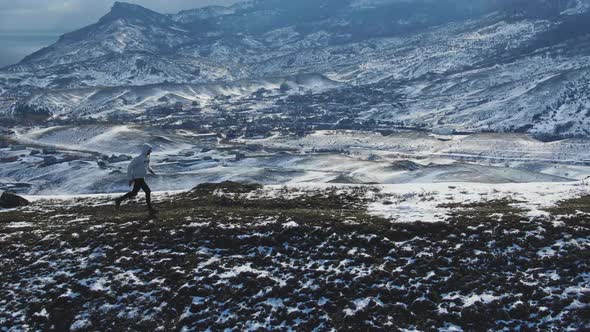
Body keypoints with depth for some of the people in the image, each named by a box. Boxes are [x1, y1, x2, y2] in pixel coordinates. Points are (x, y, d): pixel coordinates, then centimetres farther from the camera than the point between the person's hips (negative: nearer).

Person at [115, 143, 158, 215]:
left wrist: (151, 170, 10)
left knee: (134, 193, 14)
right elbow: (130, 167, -16)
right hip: (138, 179, -10)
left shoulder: (147, 157, 8)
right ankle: (151, 209, -4)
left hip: (141, 178, 10)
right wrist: (130, 178, -18)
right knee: (148, 191, -11)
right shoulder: (138, 158, -18)